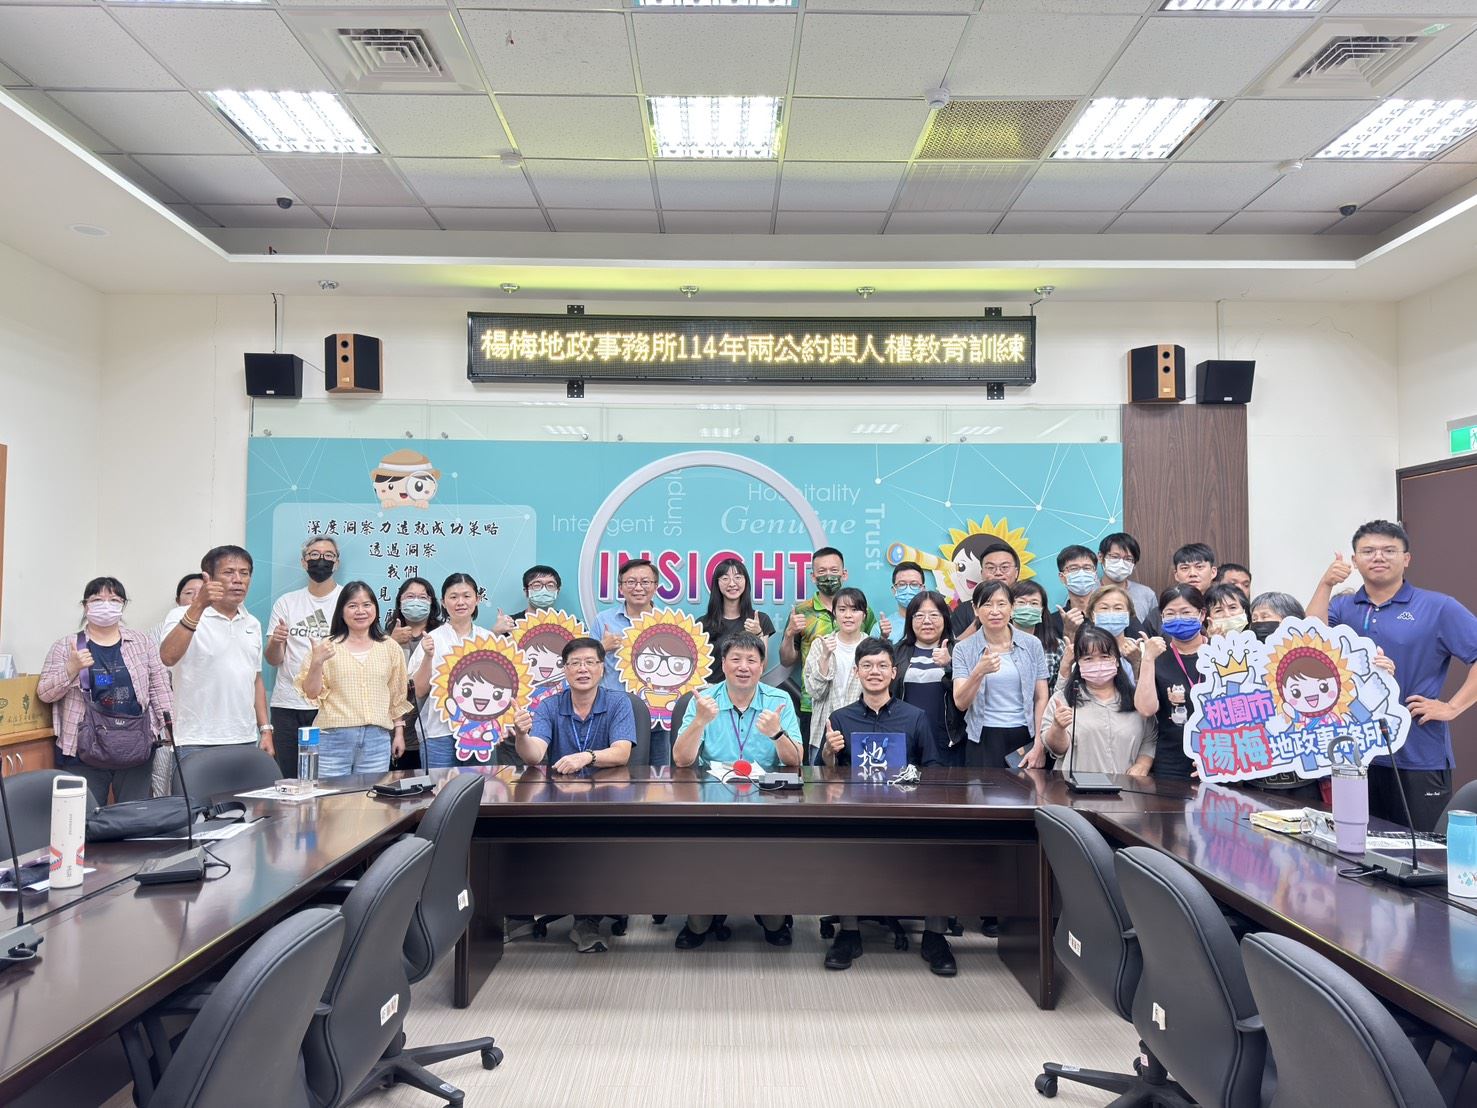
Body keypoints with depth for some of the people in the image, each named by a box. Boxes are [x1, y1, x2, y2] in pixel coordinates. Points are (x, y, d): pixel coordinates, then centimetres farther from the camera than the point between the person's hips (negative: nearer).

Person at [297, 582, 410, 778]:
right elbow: (311, 694, 2)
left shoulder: (390, 647, 10)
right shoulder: (326, 647, 3)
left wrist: (399, 732, 11)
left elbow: (398, 696, 14)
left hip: (377, 738, 2)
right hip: (333, 737, -2)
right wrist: (316, 663, -12)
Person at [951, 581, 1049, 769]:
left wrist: (1039, 747, -5)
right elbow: (960, 703, -8)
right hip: (984, 739, -1)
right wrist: (979, 672, -24)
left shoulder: (1032, 644, 2)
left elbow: (1041, 699, 3)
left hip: (1025, 735, 1)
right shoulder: (963, 649, 0)